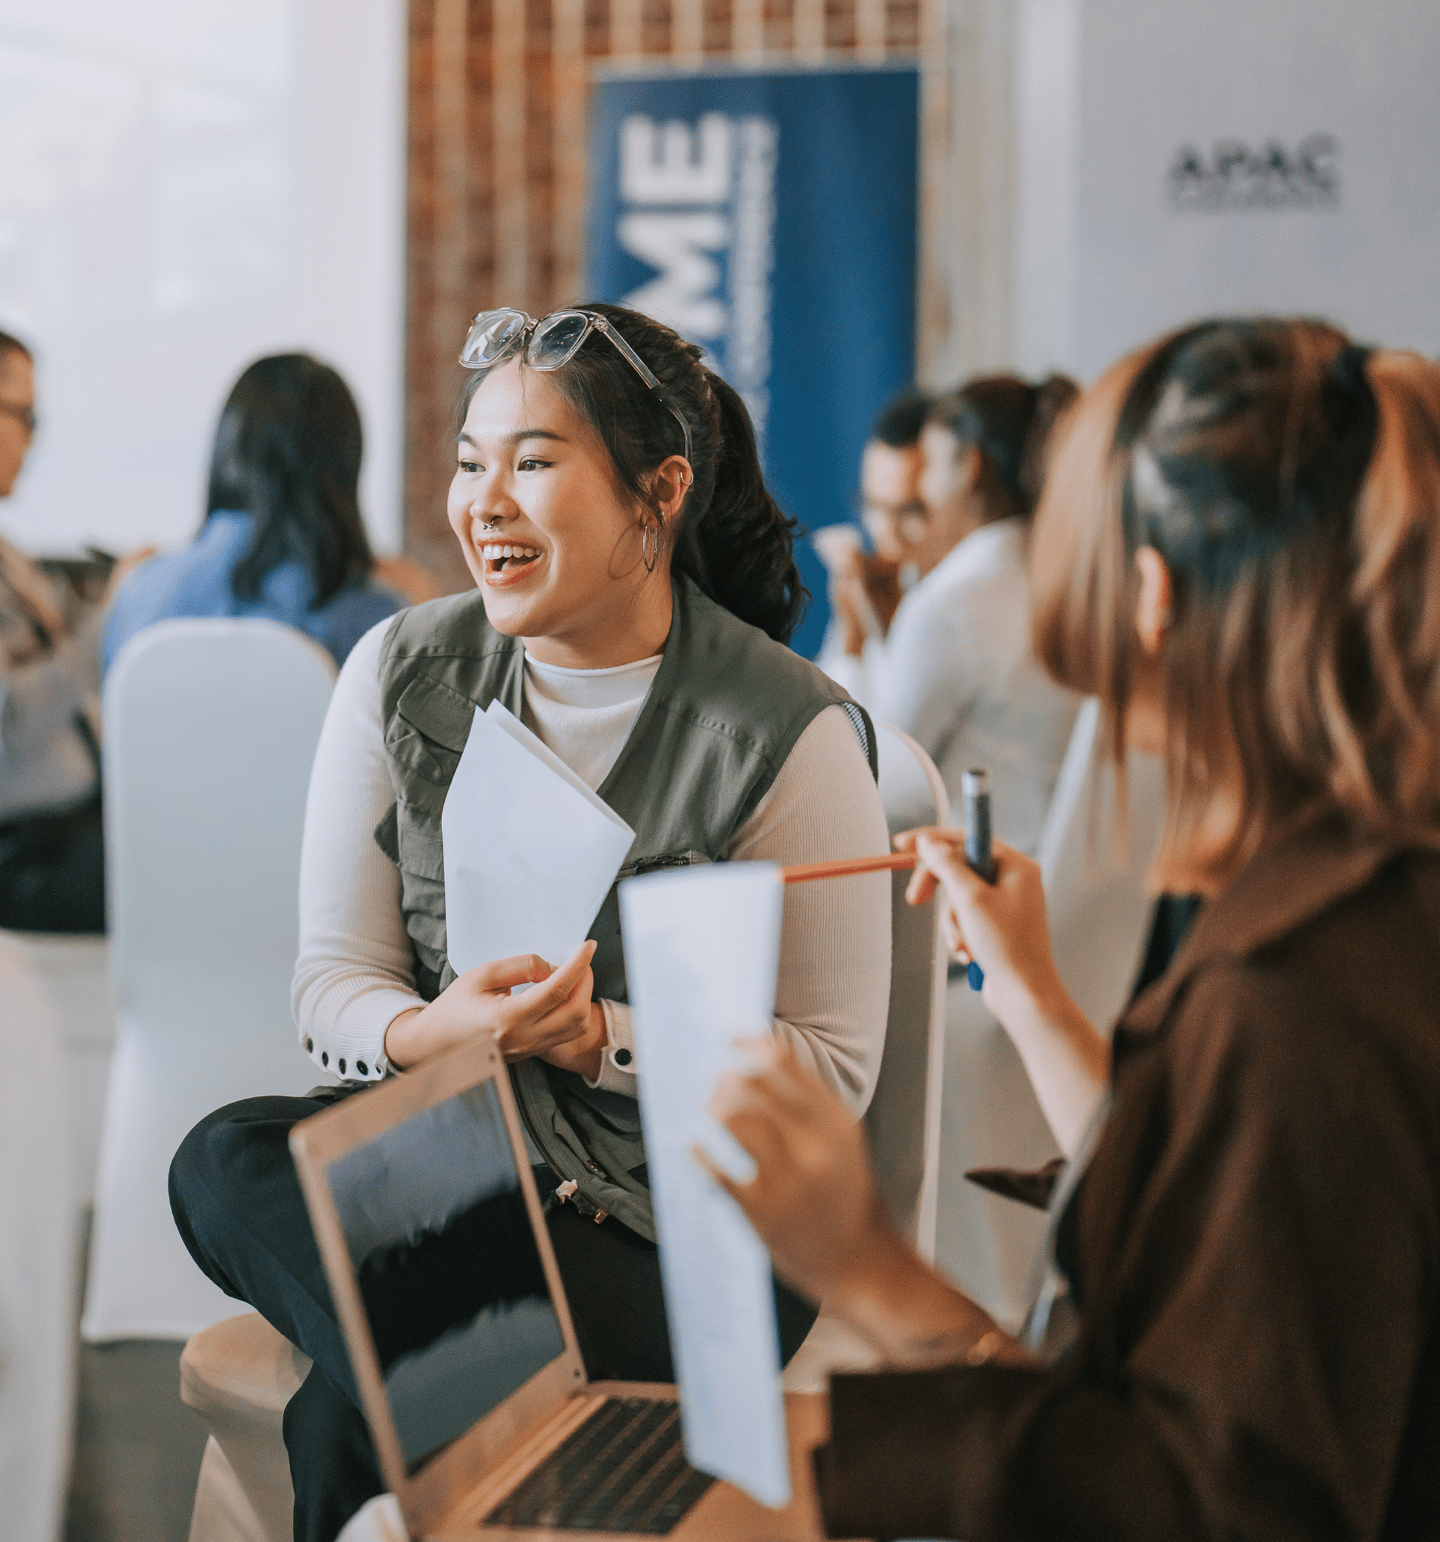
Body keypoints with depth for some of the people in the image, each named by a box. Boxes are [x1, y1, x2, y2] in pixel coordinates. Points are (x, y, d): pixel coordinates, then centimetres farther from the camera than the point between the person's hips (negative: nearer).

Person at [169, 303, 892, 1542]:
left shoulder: (791, 734, -9)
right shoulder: (400, 674, 3)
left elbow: (834, 1071, -7)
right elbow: (332, 982, 4)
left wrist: (603, 1038, -21)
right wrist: (431, 1032, -20)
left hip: (678, 1219, -4)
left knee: (355, 1413, -29)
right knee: (226, 1163, -29)